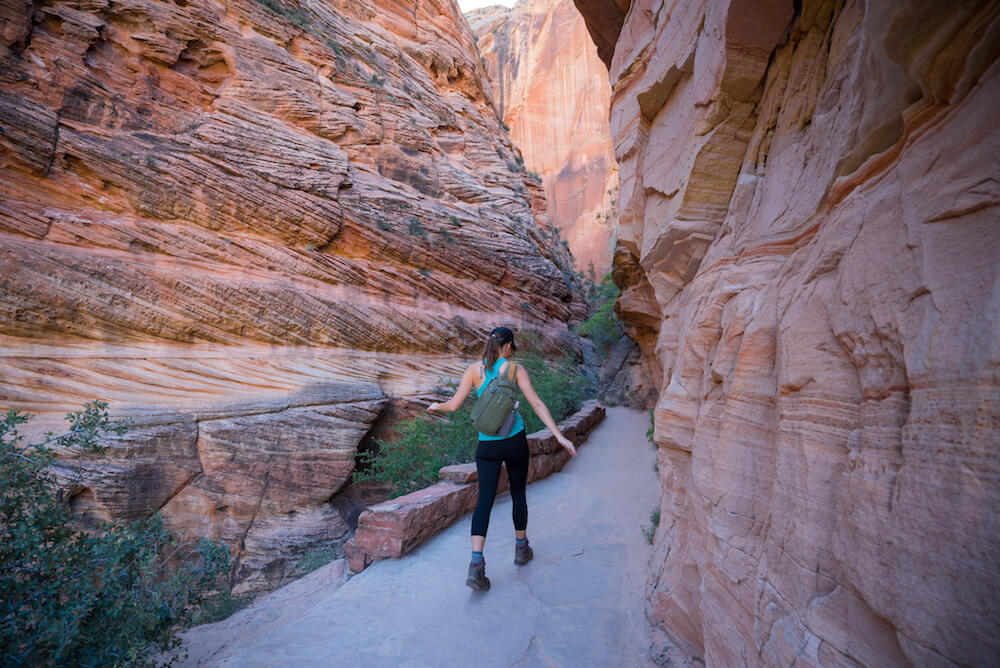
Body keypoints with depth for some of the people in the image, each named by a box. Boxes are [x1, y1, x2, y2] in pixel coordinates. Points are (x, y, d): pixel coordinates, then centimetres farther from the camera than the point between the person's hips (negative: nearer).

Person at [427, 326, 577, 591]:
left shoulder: (474, 369, -1)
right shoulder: (515, 369, -5)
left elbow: (454, 405, -2)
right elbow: (537, 404, -10)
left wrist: (436, 406, 20)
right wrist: (560, 436, -8)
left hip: (487, 444, 1)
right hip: (515, 440, -1)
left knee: (484, 500, 3)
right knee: (518, 494, 18)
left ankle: (476, 564, -9)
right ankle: (521, 548, 35)